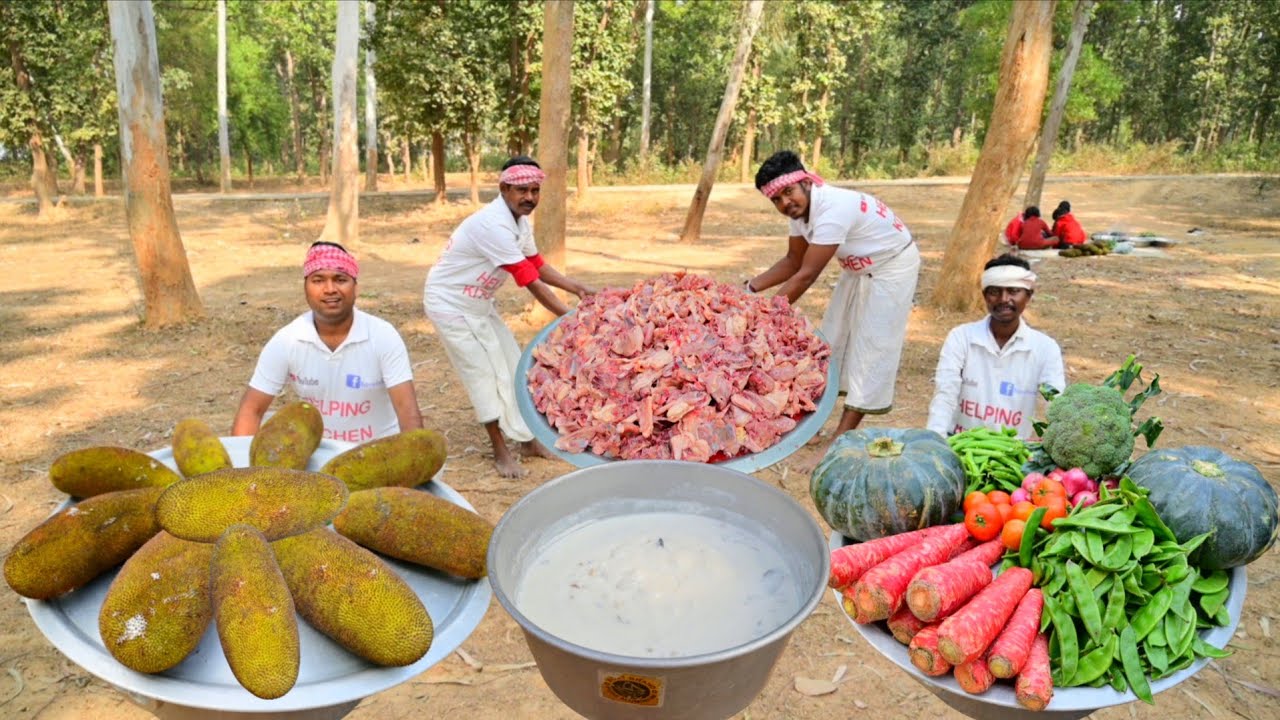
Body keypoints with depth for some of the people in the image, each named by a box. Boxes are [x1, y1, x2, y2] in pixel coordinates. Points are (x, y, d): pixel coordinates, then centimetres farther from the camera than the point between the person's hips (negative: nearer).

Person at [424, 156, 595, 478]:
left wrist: (575, 287, -2)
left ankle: (528, 439, 20)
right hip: (450, 303, -9)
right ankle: (501, 452, 7)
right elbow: (530, 282, -30)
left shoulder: (520, 221, -1)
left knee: (511, 364, 8)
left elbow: (536, 264, 9)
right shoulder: (493, 225, -30)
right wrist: (569, 316, -26)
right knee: (484, 372, -6)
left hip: (478, 301, 9)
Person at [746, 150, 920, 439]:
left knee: (871, 345, -7)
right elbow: (793, 262, 3)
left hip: (892, 266, -9)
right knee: (833, 338, 10)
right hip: (858, 268, 9)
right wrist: (751, 287, -8)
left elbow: (807, 275, -35)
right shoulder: (801, 209, -9)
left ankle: (844, 434, -3)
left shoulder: (832, 209, -36)